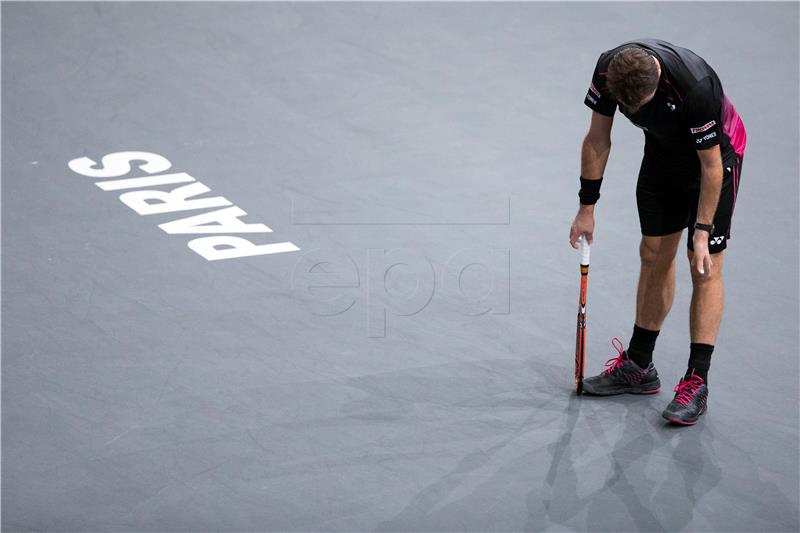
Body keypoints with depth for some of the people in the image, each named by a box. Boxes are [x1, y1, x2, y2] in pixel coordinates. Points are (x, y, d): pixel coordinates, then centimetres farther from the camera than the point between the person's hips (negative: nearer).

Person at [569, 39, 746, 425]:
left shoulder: (694, 86, -40)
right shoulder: (607, 71, -23)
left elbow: (711, 166, -28)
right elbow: (597, 139, -8)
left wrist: (702, 232, -23)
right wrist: (587, 207, -4)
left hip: (715, 152, -5)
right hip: (663, 152, 6)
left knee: (705, 267, -8)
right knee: (655, 256, 9)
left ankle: (696, 382, -7)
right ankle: (639, 367, 19)